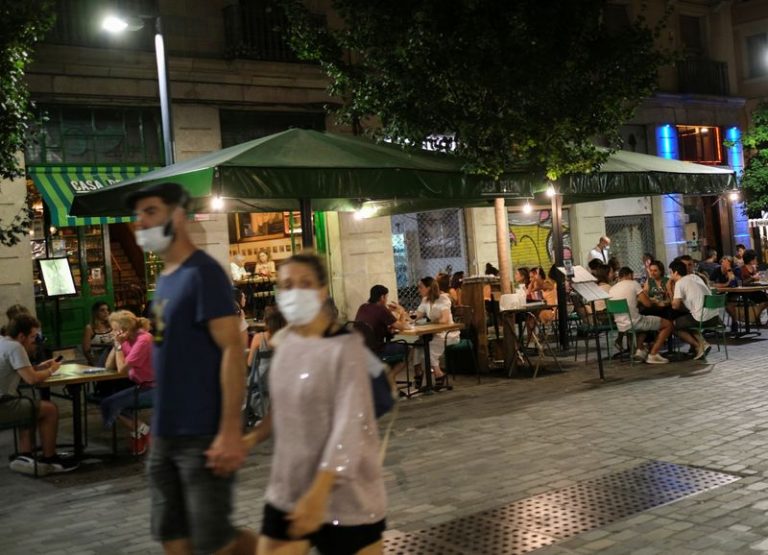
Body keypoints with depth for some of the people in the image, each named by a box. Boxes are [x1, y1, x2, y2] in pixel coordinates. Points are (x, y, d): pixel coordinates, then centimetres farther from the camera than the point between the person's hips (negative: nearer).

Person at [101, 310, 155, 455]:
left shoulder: (143, 340, -20)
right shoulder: (128, 339, 6)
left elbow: (122, 369, -21)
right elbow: (109, 365, 6)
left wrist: (119, 345, -14)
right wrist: (116, 344, -3)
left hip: (153, 389, -9)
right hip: (142, 386, 9)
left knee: (108, 404, -14)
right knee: (104, 396, 5)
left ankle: (140, 430, 5)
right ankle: (139, 429, 9)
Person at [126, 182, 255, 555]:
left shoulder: (203, 273, -13)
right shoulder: (164, 279, 13)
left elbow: (233, 350, -19)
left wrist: (230, 431, -24)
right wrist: (160, 426, 18)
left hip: (202, 435, -8)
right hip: (165, 434, 9)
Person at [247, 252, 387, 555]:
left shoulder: (345, 347, -18)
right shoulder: (285, 340, 3)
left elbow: (349, 426, -24)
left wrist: (318, 494, -31)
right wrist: (251, 438, 4)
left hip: (344, 491, -6)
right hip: (288, 489, 6)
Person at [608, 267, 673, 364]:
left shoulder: (611, 290, 12)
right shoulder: (633, 284, -3)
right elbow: (647, 303, -8)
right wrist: (639, 299, 14)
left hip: (621, 326, 7)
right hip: (634, 322, -7)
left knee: (644, 323, 39)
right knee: (668, 324, 8)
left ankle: (640, 349, 19)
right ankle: (653, 354, -1)